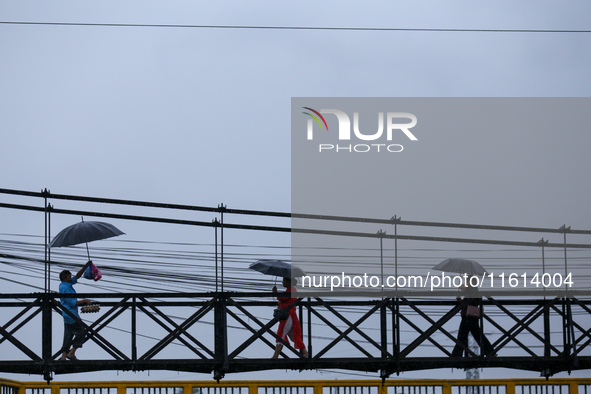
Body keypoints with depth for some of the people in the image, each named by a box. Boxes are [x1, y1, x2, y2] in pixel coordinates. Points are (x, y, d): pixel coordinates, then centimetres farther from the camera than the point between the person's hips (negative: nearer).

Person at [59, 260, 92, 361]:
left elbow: (77, 276, 20)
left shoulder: (67, 284, 11)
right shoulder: (65, 288, -18)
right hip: (71, 314, -10)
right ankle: (71, 353, -2)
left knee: (68, 336, 9)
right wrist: (83, 301, -10)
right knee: (81, 332, -2)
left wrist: (86, 266, 13)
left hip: (67, 315, 10)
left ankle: (63, 357, 7)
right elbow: (72, 303, -20)